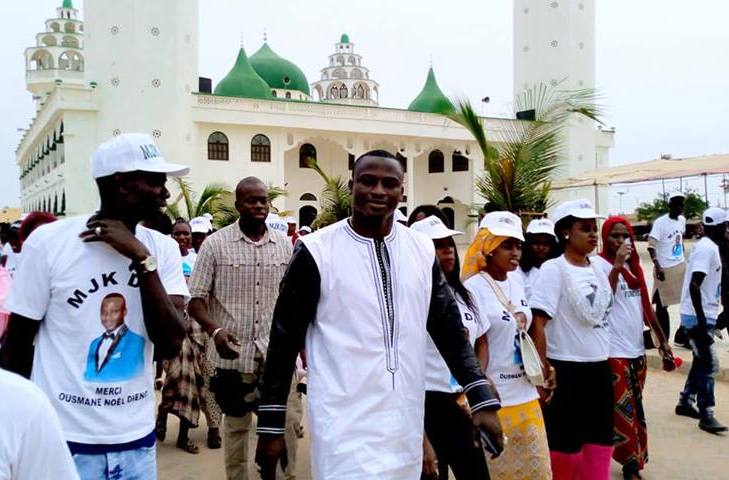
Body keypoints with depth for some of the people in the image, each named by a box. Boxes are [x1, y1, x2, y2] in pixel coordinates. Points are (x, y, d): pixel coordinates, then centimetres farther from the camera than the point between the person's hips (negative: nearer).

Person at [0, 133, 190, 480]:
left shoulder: (163, 248, -3)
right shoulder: (49, 242, -12)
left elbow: (171, 344, -12)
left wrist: (143, 258, -19)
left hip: (137, 439, 3)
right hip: (64, 440, -3)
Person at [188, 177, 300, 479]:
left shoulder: (284, 244, 4)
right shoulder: (215, 244, -4)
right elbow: (195, 298, -5)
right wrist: (215, 330, -23)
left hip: (278, 351, 2)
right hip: (234, 352, -2)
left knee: (287, 421, 4)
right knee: (236, 424, 13)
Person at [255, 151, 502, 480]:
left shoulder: (422, 250, 4)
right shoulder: (317, 251, -8)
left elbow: (449, 330, 9)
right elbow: (285, 340, -3)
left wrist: (482, 400, 2)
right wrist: (271, 425, -2)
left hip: (405, 424, 4)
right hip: (345, 427, -4)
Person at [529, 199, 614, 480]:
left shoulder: (598, 268, 9)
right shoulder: (553, 269, -12)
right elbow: (538, 323, -15)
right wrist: (541, 372, -17)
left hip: (600, 368, 7)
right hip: (566, 370, -7)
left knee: (600, 445, 15)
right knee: (565, 447, 5)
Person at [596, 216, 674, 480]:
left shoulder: (635, 265, 12)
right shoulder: (599, 264, -10)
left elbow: (646, 305, 17)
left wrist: (662, 339, 16)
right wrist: (617, 266, -28)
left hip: (637, 348, 7)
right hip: (614, 351, -7)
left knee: (636, 409, 14)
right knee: (624, 411, -3)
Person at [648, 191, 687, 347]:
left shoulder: (682, 220, 6)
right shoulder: (660, 222, -16)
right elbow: (651, 246, -18)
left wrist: (683, 258, 19)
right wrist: (657, 267, -27)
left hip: (681, 266, 7)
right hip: (665, 269, -7)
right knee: (662, 305, 4)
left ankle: (682, 336, 22)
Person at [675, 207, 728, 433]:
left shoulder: (710, 247, 13)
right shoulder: (706, 248, -18)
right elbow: (694, 285, -26)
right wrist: (701, 321, -27)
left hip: (704, 315, 10)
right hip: (698, 317, -10)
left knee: (701, 361, 17)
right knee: (709, 365, -6)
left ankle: (685, 402, 27)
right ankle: (706, 415, -1)